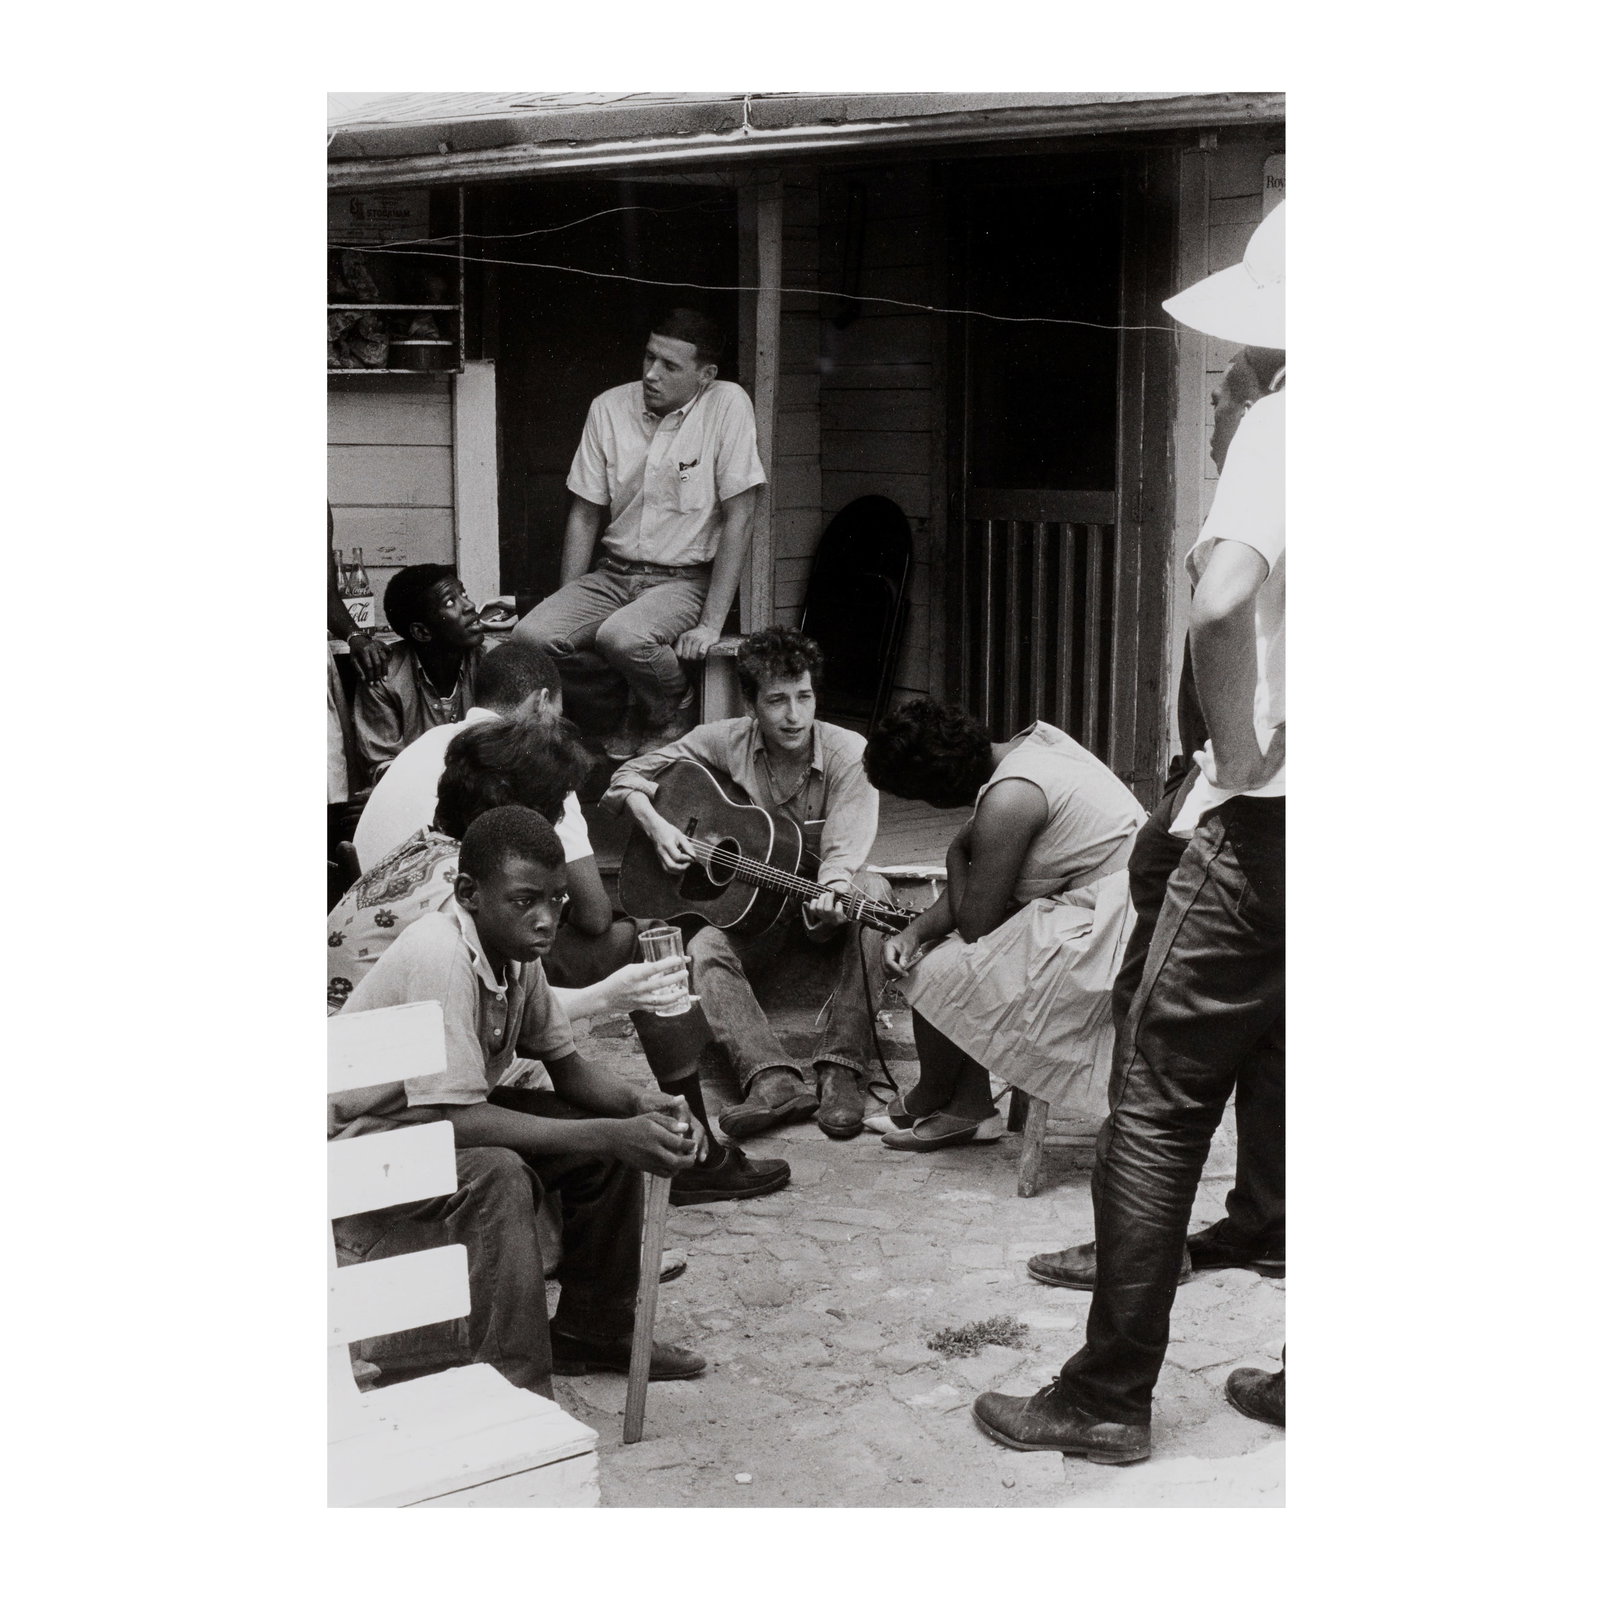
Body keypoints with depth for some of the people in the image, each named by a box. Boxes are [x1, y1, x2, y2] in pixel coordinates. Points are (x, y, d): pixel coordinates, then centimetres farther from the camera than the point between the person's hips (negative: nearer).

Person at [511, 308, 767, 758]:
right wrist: (567, 606, 1)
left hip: (685, 580, -5)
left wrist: (711, 623, -17)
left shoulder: (728, 405, -11)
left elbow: (738, 519, -12)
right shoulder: (609, 407, 1)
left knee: (621, 636, -34)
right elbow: (584, 514, 8)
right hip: (613, 573, 5)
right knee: (530, 636, -19)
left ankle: (674, 708, 0)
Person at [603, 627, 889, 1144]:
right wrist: (656, 827, -17)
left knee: (873, 891, -34)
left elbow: (845, 853, -24)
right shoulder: (725, 742, -6)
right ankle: (774, 1080, -47)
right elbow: (628, 778, 3)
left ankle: (841, 1067, -40)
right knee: (703, 951, -30)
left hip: (816, 903, -1)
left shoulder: (848, 753, -13)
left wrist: (830, 900, -46)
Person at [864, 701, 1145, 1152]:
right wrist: (914, 932, 2)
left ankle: (929, 1098, 26)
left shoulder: (1007, 801, -23)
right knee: (943, 952, 16)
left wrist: (956, 857, 2)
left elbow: (975, 923, -14)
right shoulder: (1030, 741, 8)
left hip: (1107, 937, -11)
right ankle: (969, 1107, 20)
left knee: (935, 978, -2)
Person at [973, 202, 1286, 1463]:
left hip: (1276, 815, -7)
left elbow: (1221, 600, -28)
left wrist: (1235, 749, -14)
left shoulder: (1281, 424, -10)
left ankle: (1110, 1395, 7)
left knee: (1160, 1098, 2)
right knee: (1282, 1090, 18)